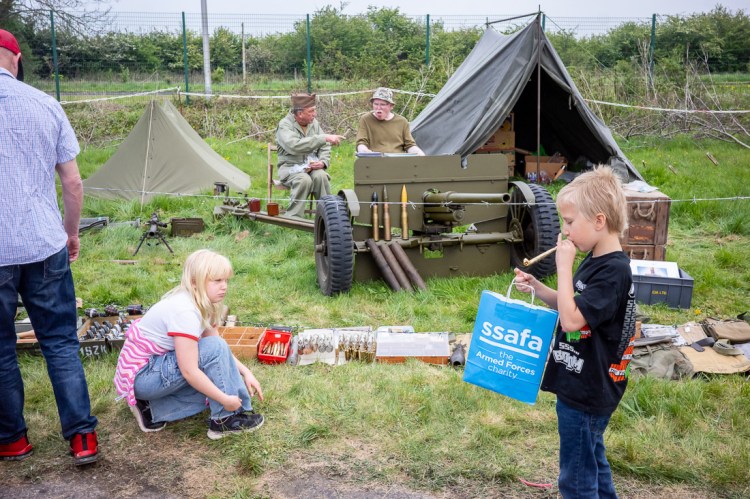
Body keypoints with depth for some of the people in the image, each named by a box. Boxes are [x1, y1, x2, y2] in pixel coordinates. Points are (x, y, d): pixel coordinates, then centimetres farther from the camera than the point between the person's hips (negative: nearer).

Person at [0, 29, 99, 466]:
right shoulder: (45, 104, 2)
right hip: (45, 246, 2)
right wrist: (72, 233, 19)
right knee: (61, 341, 11)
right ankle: (83, 436, 13)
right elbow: (73, 183, 5)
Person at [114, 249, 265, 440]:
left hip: (157, 363, 10)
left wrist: (245, 372, -3)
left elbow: (223, 352, 9)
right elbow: (189, 371, -28)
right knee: (215, 349, -21)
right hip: (140, 375, -10)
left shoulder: (200, 303, 2)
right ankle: (225, 420, -10)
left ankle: (153, 409, 6)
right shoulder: (185, 311, -26)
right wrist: (225, 399, -22)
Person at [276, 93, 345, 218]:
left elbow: (325, 147, 12)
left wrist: (323, 161, -11)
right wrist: (324, 138, -33)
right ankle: (293, 218, -25)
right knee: (305, 180, -34)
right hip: (291, 167, -4)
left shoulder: (314, 123, 7)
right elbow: (295, 146, -31)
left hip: (313, 166, 4)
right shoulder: (285, 125, -11)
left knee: (321, 176, -29)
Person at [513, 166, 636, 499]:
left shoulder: (613, 271, -24)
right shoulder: (596, 261, 5)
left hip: (586, 393, -10)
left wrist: (564, 266, -24)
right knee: (593, 461, 24)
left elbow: (571, 320, -30)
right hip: (583, 384, 10)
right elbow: (572, 308, 16)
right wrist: (537, 288, 1)